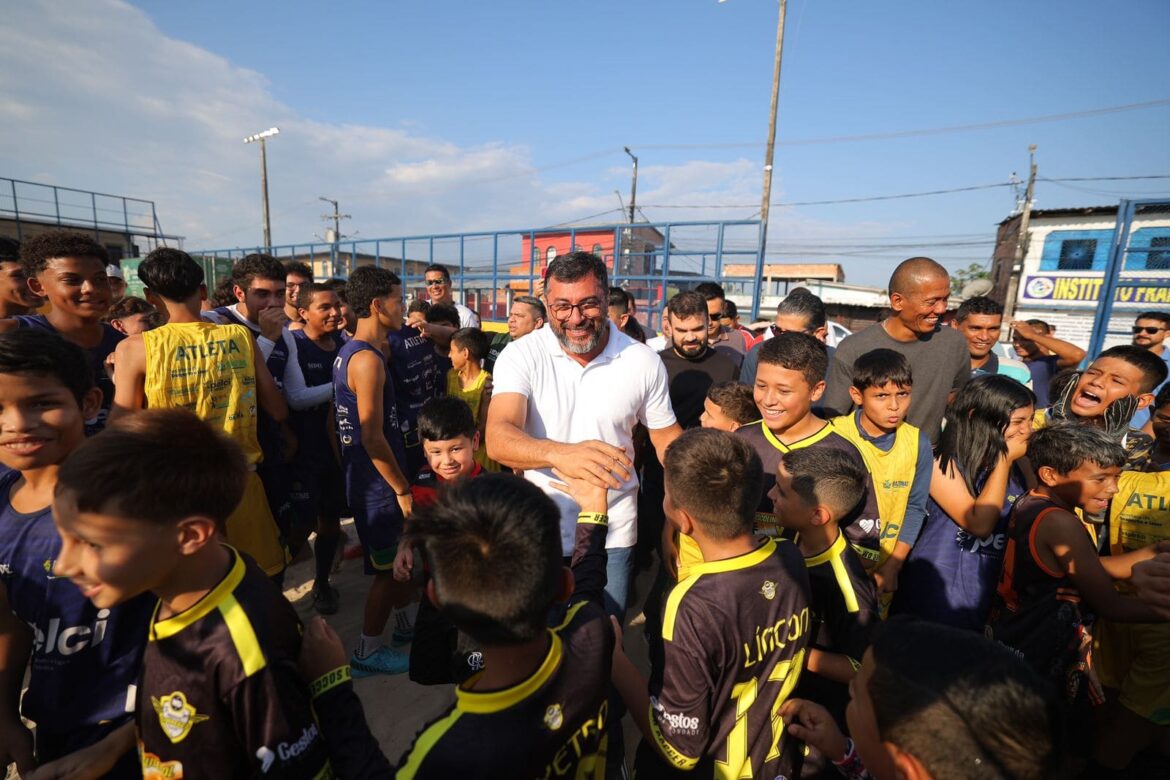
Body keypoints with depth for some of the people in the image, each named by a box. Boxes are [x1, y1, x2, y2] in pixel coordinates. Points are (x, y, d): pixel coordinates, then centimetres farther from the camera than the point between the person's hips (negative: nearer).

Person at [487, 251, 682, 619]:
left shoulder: (644, 361, -9)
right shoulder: (521, 356, -13)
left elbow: (666, 436, 3)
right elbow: (498, 439, -27)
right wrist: (559, 453, -46)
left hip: (613, 534, 1)